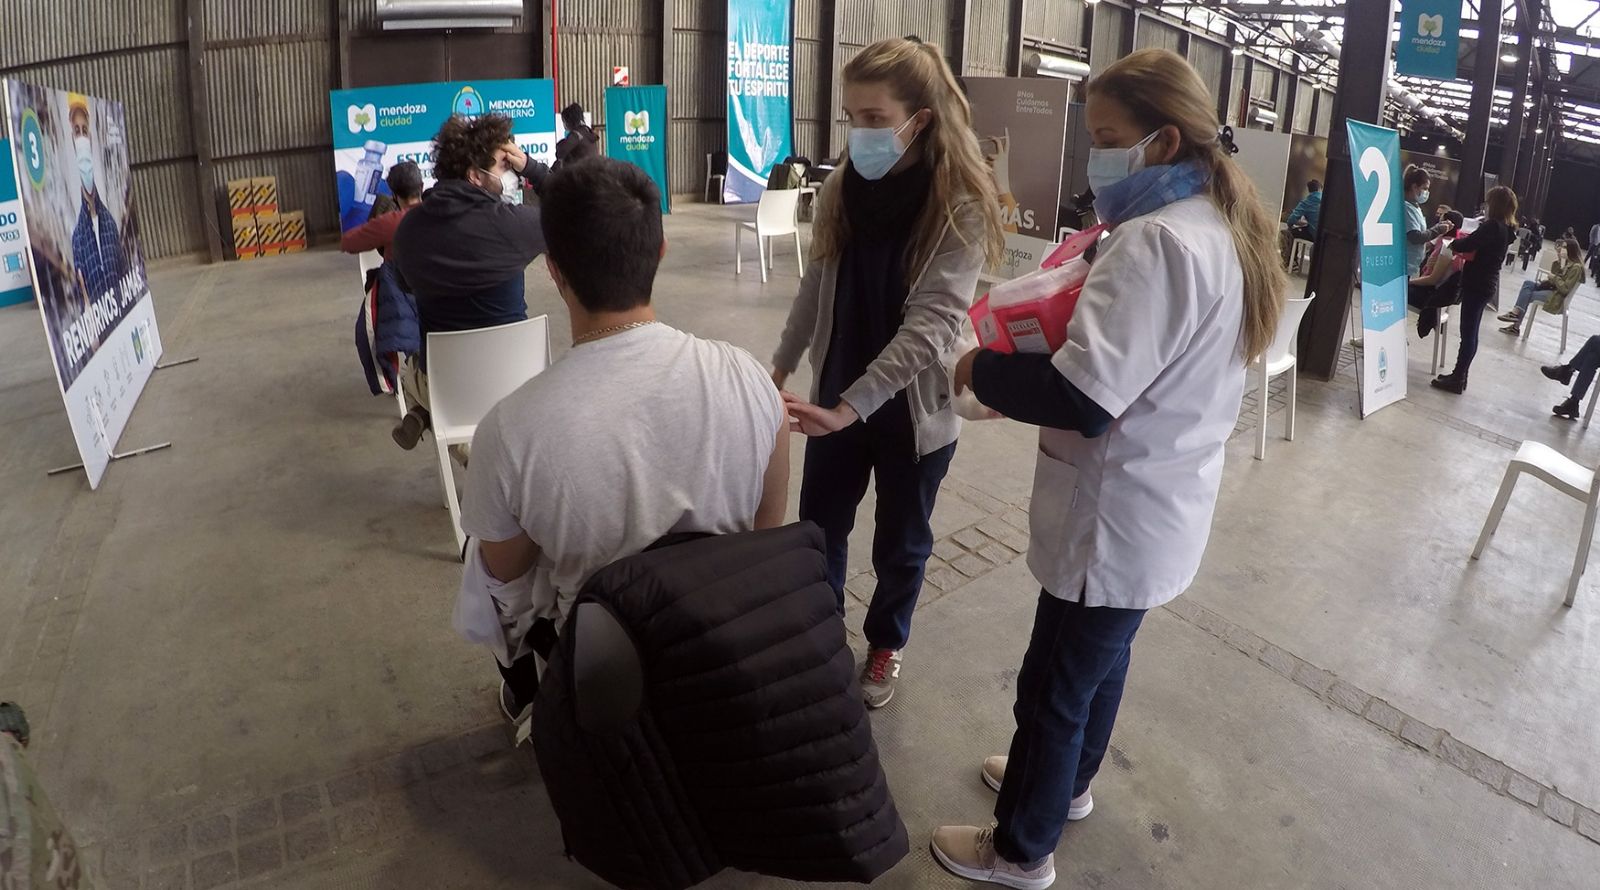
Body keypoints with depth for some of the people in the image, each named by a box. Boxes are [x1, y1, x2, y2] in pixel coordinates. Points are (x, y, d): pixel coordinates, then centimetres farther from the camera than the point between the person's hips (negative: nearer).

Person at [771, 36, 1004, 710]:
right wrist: (781, 365, 10)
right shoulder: (844, 186, -3)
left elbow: (930, 325, -27)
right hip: (836, 401, 4)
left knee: (900, 545, 15)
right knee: (819, 528, 17)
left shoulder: (961, 208, -18)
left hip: (913, 410, -4)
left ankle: (886, 643, 41)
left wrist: (847, 407, -35)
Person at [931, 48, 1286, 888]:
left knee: (1052, 689, 8)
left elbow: (1081, 400, -31)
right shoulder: (1223, 231, 5)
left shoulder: (1155, 241, -26)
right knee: (1100, 660, 27)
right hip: (1161, 509, 10)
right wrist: (1063, 336, 4)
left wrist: (984, 370, -16)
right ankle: (1068, 782, 50)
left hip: (1117, 520, -10)